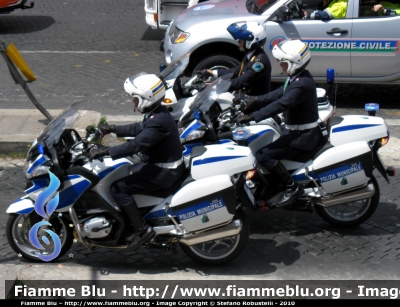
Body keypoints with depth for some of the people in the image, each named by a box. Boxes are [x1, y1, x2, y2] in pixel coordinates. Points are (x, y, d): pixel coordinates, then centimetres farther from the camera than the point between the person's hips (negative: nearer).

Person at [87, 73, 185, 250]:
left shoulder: (159, 121, -27)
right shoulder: (156, 113, 4)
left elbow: (136, 145, -32)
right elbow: (139, 129, 20)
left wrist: (105, 151, -32)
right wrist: (113, 129, 22)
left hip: (164, 172, -11)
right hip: (157, 163, 11)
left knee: (118, 188, -15)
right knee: (122, 174, 24)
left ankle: (141, 229, -10)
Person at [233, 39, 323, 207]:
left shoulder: (301, 85, -25)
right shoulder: (297, 77, 6)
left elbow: (280, 105, -33)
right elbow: (278, 94, 12)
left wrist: (252, 116, -36)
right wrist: (256, 100, 5)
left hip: (303, 136, -11)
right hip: (295, 130, 11)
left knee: (263, 155, -18)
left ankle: (291, 187, -10)